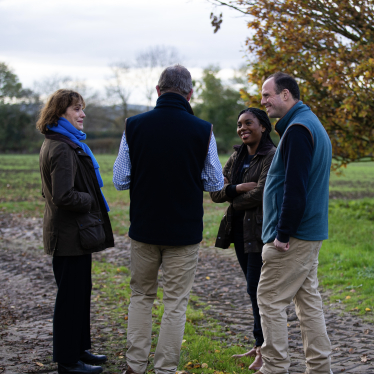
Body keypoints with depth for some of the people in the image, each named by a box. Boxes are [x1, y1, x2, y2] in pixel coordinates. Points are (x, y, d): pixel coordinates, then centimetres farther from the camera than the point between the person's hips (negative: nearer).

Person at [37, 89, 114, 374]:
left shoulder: (64, 143, 13)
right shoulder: (61, 148, -20)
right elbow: (64, 196, -27)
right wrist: (91, 201, -12)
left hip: (75, 232, 10)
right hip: (71, 234, -10)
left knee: (80, 292, 19)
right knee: (71, 295, 0)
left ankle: (79, 349, 31)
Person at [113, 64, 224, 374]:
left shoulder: (135, 126, -6)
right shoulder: (202, 130, -10)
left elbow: (120, 180, -2)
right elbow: (216, 183, -1)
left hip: (143, 229, 2)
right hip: (184, 232, -2)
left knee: (141, 296, 17)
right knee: (176, 302, 8)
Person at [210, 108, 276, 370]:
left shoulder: (273, 157, -11)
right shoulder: (237, 157, 12)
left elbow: (260, 193, -21)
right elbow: (215, 192, 4)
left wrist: (234, 201, -5)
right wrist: (237, 188, -14)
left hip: (261, 231, -7)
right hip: (240, 230, 8)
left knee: (257, 289, -7)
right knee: (254, 289, 14)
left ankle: (265, 350, 4)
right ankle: (260, 346, 23)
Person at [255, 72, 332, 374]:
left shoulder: (297, 129, -16)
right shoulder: (312, 124, 17)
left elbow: (295, 188, -23)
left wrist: (283, 234, -19)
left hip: (293, 236, -10)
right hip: (311, 233, 10)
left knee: (270, 300, -3)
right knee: (308, 300, 13)